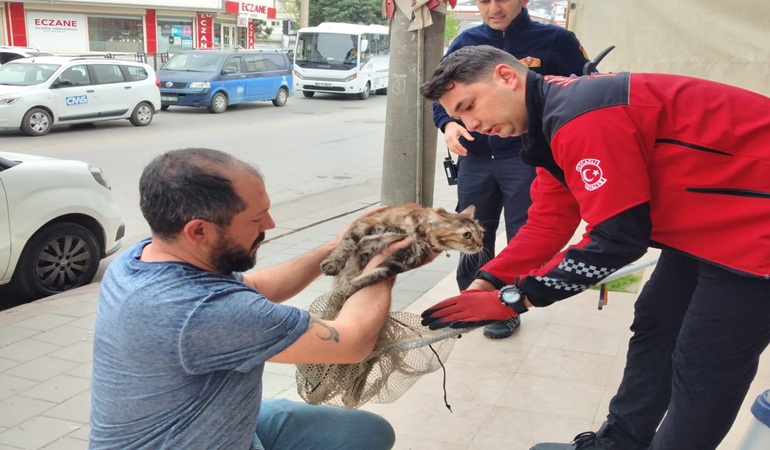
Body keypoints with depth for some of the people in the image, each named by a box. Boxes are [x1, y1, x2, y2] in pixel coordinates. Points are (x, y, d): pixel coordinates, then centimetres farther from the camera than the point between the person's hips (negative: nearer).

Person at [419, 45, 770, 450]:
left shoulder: (582, 117, -27)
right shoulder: (556, 117, 6)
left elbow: (617, 238, -26)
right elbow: (549, 223, 4)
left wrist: (513, 298, -20)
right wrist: (485, 283, -8)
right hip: (706, 220, 10)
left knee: (702, 369, 0)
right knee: (654, 326, 17)